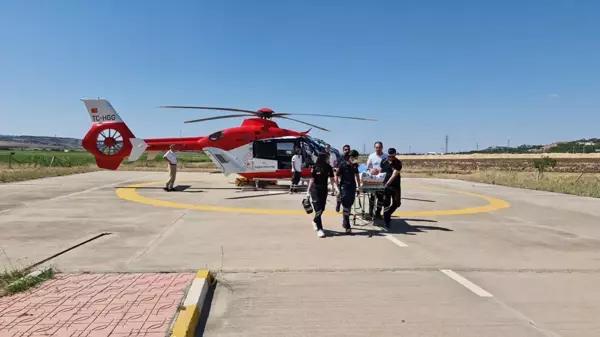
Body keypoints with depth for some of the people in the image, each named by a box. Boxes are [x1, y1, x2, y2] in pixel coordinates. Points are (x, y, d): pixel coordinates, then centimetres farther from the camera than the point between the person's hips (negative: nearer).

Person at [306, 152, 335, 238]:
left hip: (324, 189, 5)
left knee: (322, 208, 12)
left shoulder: (329, 167, 0)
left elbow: (331, 179, 0)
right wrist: (308, 191, -8)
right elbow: (312, 179, -8)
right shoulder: (315, 167, -11)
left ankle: (315, 221, 38)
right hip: (315, 189, -4)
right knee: (318, 209, -8)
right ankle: (319, 229, -4)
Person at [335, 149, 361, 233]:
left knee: (349, 205, 14)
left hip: (352, 187, 6)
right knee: (346, 207, -7)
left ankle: (344, 222, 32)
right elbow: (337, 176, -9)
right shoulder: (342, 165, -13)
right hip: (344, 187, -6)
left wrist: (359, 185, 17)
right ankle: (347, 227, -6)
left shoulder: (355, 165, 4)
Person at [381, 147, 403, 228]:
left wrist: (387, 183, -30)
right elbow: (381, 171, 15)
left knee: (397, 203, 4)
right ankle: (386, 221, 7)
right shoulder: (384, 162, 0)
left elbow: (394, 175, -21)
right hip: (386, 185, 1)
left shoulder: (398, 163, -11)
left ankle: (388, 214, 30)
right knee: (386, 203, 0)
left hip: (395, 186, -1)